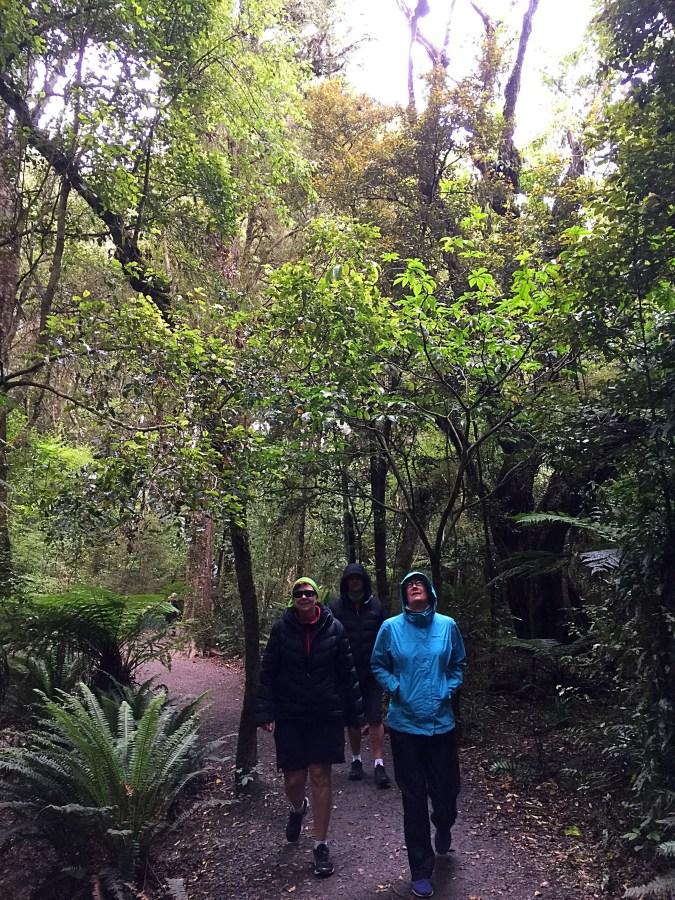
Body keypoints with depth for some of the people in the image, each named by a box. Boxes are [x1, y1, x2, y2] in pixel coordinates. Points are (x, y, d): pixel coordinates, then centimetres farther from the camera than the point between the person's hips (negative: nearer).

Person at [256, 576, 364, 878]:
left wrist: (354, 714, 3)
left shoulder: (334, 628, -4)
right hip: (290, 717, 1)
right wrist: (265, 713, -7)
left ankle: (321, 845, 21)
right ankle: (297, 808, 43)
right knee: (293, 779, 6)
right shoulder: (281, 629, -5)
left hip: (327, 715, 0)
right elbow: (268, 672, -1)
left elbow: (347, 673, 1)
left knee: (320, 777, 4)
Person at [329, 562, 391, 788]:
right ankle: (356, 760, 27)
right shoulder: (336, 607, -3)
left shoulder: (376, 606, -1)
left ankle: (378, 764, 5)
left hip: (372, 673, -1)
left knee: (375, 718, -2)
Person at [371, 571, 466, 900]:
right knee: (414, 798, 6)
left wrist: (449, 690, -4)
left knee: (445, 789, 10)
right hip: (405, 724, -1)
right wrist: (395, 688, -9)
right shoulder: (391, 627, -6)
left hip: (442, 722, 1)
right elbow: (377, 665, 5)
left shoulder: (447, 625, -2)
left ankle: (444, 826, 48)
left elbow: (459, 663, 10)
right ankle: (421, 872, 24)